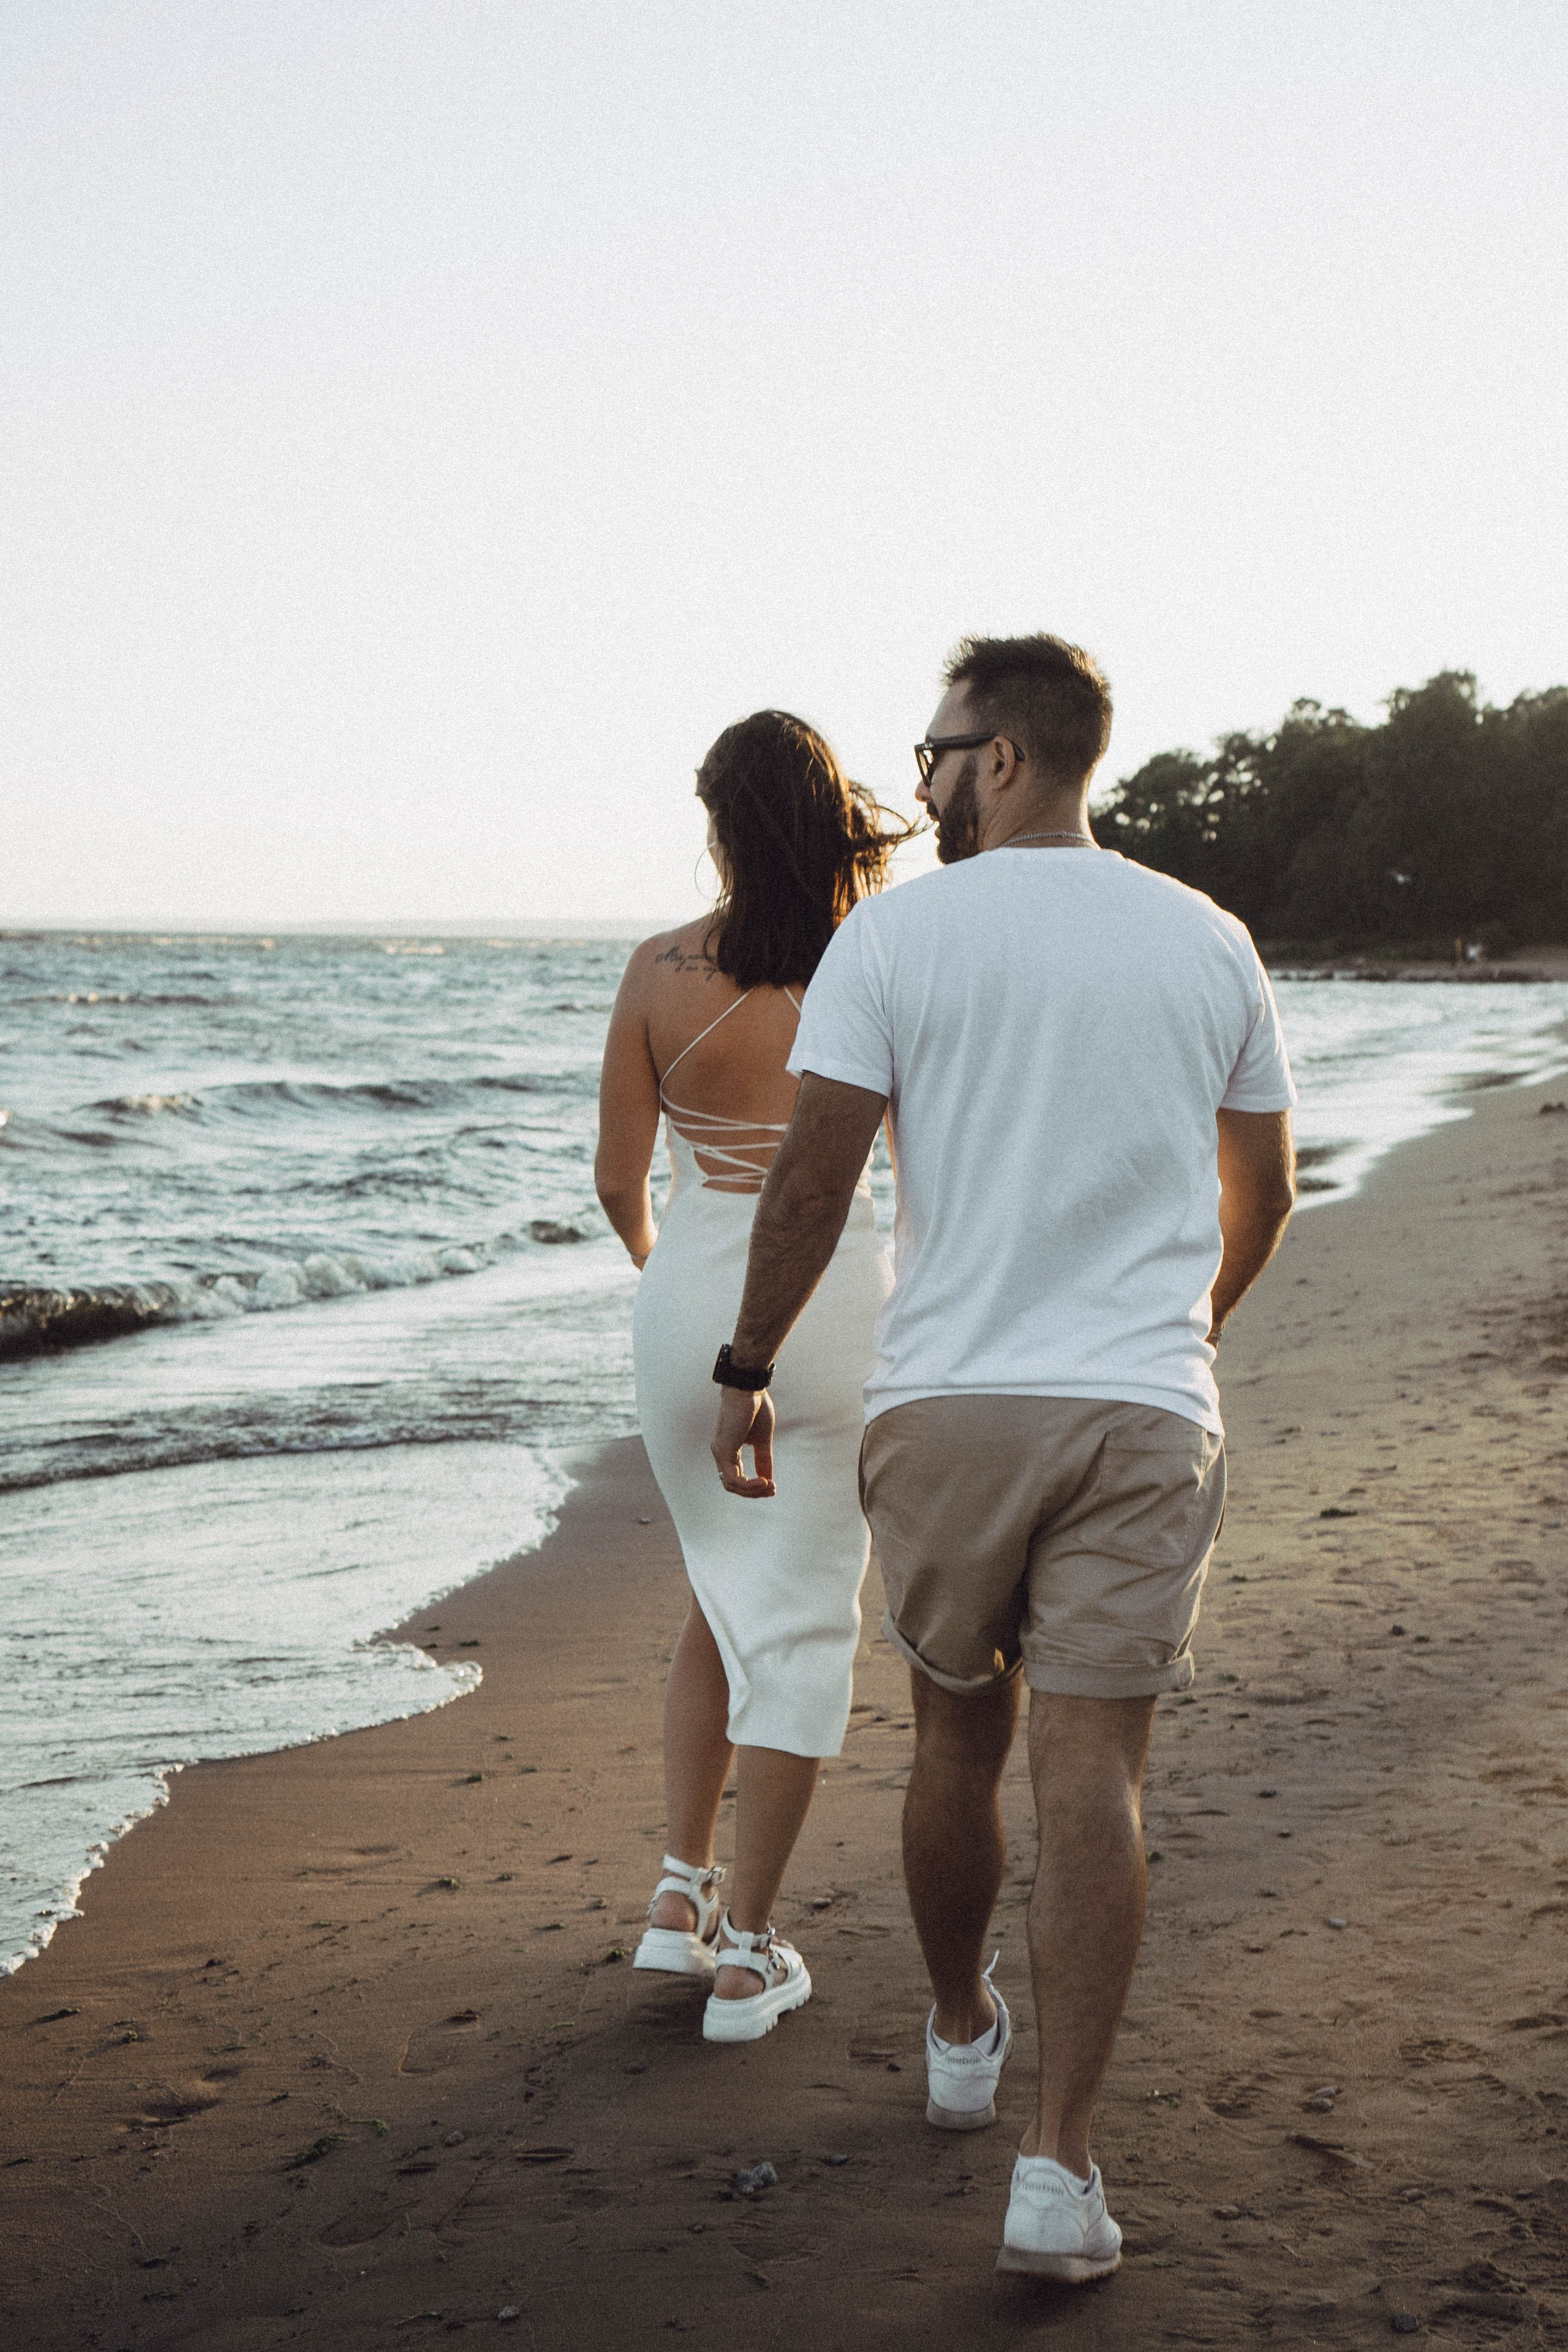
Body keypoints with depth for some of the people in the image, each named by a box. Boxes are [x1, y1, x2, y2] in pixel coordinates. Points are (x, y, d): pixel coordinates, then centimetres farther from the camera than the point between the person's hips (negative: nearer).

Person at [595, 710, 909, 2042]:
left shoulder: (661, 972, -7)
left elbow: (619, 1179, 1)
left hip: (693, 1304, 2)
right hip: (835, 1305, -1)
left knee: (725, 1592, 23)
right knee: (806, 1619, 8)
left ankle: (684, 1888, 22)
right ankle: (747, 1954, 11)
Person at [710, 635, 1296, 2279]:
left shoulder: (893, 934, -4)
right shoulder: (1209, 944, 6)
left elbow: (810, 1181, -6)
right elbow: (1262, 1194, 15)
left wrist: (746, 1370, 6)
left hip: (946, 1402, -1)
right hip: (1145, 1411, 1)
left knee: (955, 1734, 18)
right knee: (1091, 1774, -1)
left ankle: (960, 2036, 38)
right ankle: (1058, 2165, -5)